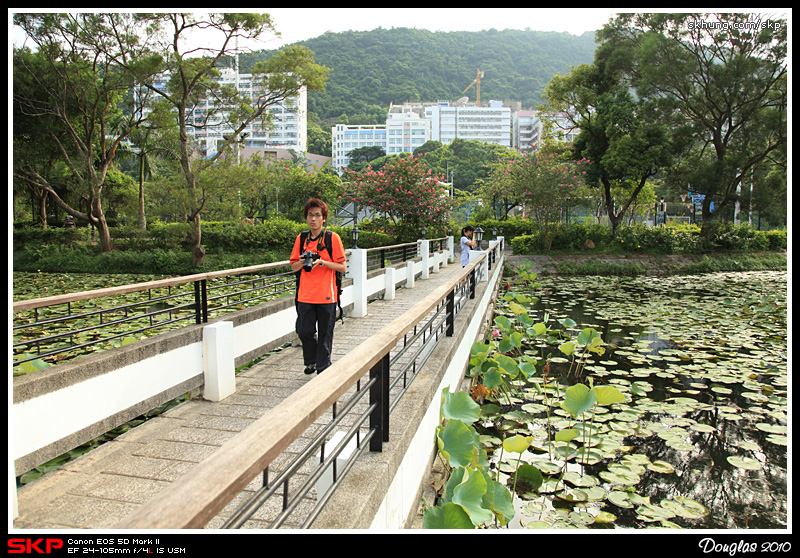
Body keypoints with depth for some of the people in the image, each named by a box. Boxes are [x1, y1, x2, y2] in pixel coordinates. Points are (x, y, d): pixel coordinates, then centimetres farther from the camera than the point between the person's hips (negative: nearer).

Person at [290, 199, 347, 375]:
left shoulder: (332, 238, -3)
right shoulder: (301, 238, 9)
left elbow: (343, 267, -4)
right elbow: (293, 267, 12)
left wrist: (322, 262, -18)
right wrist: (302, 262, -10)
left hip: (327, 296, -3)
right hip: (305, 295, 3)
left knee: (324, 335, 5)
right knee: (304, 331, 3)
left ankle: (323, 369, 19)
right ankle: (311, 361, 30)